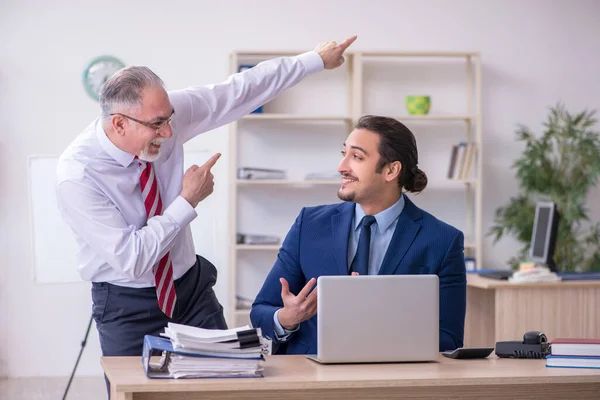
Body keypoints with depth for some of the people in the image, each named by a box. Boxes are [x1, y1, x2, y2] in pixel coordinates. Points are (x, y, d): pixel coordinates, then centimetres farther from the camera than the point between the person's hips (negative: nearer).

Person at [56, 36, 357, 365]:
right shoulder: (76, 176, -26)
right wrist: (187, 201, -21)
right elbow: (130, 259, -27)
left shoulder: (162, 113, -13)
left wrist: (315, 60, 4)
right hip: (127, 306, -5)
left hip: (192, 287, 5)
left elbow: (238, 92, -2)